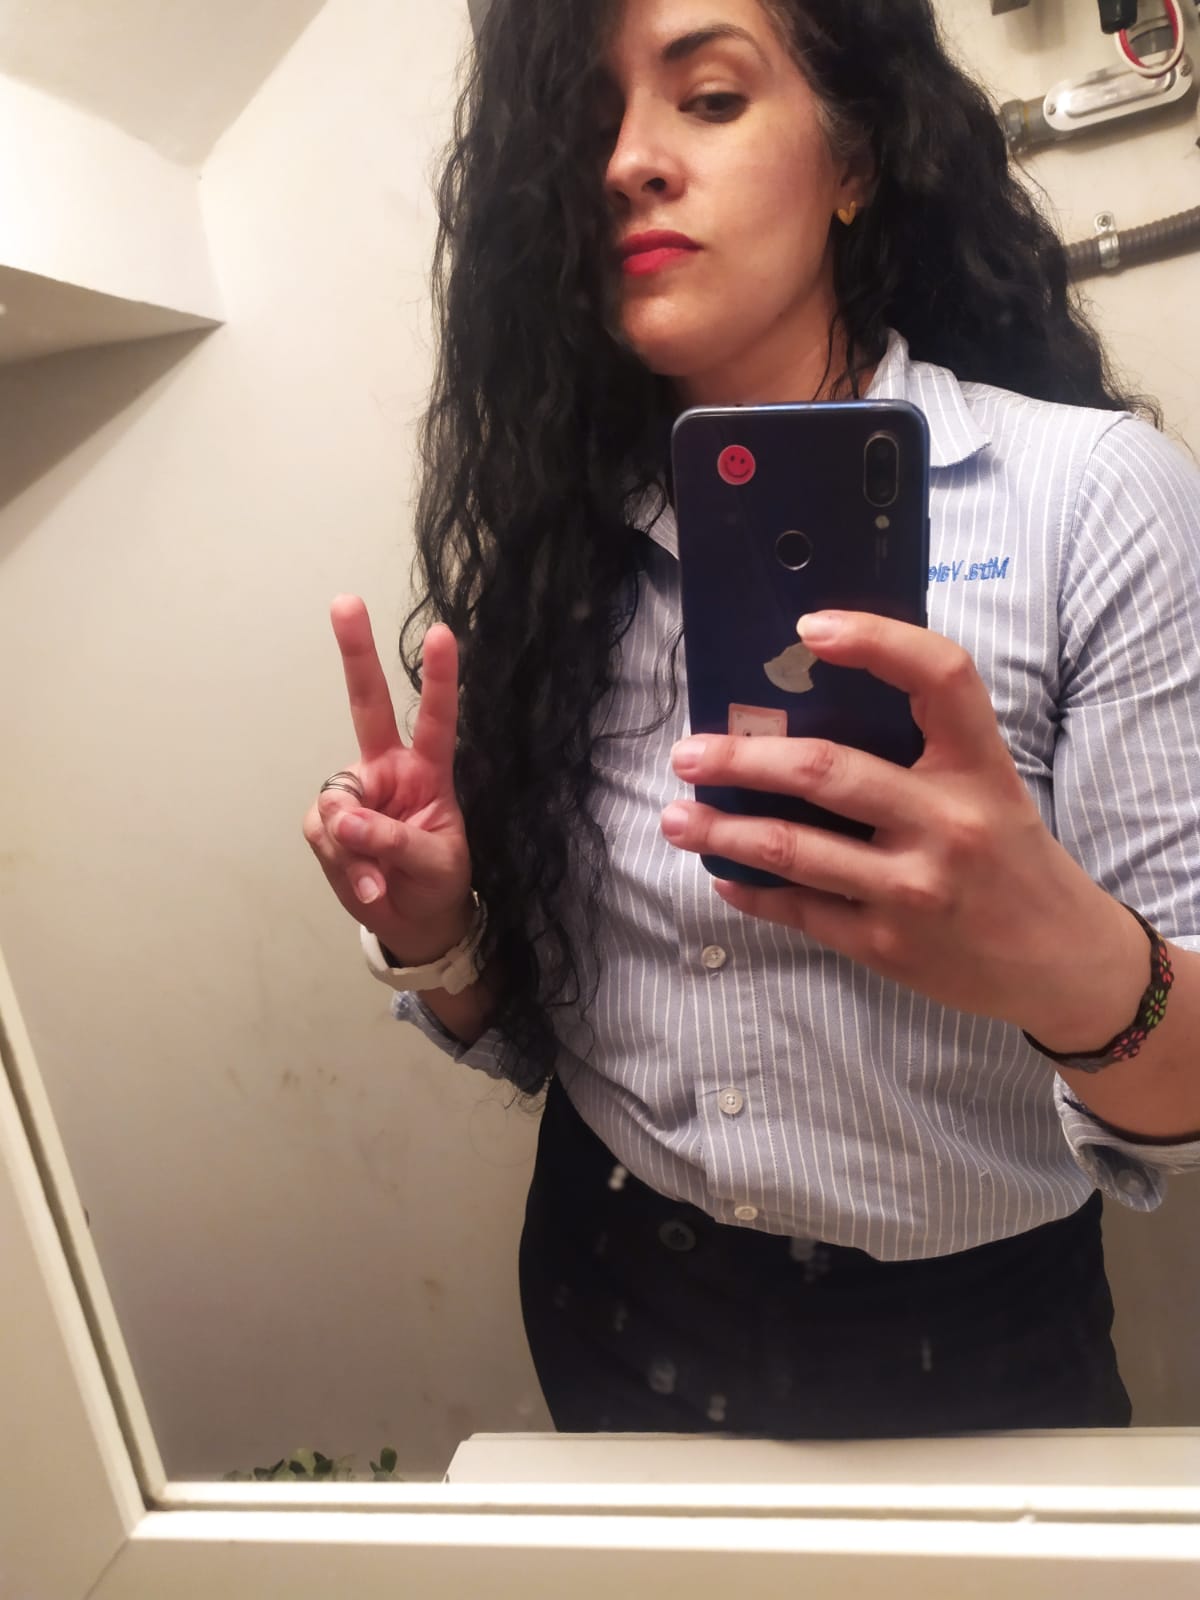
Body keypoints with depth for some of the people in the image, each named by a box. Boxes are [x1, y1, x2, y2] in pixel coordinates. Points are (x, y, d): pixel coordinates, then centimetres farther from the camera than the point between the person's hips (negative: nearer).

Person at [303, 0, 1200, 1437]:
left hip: (968, 1348, -2)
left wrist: (1066, 962, -39)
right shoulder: (539, 535, -7)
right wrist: (431, 931, -21)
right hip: (619, 1324, 4)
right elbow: (524, 1035, 0)